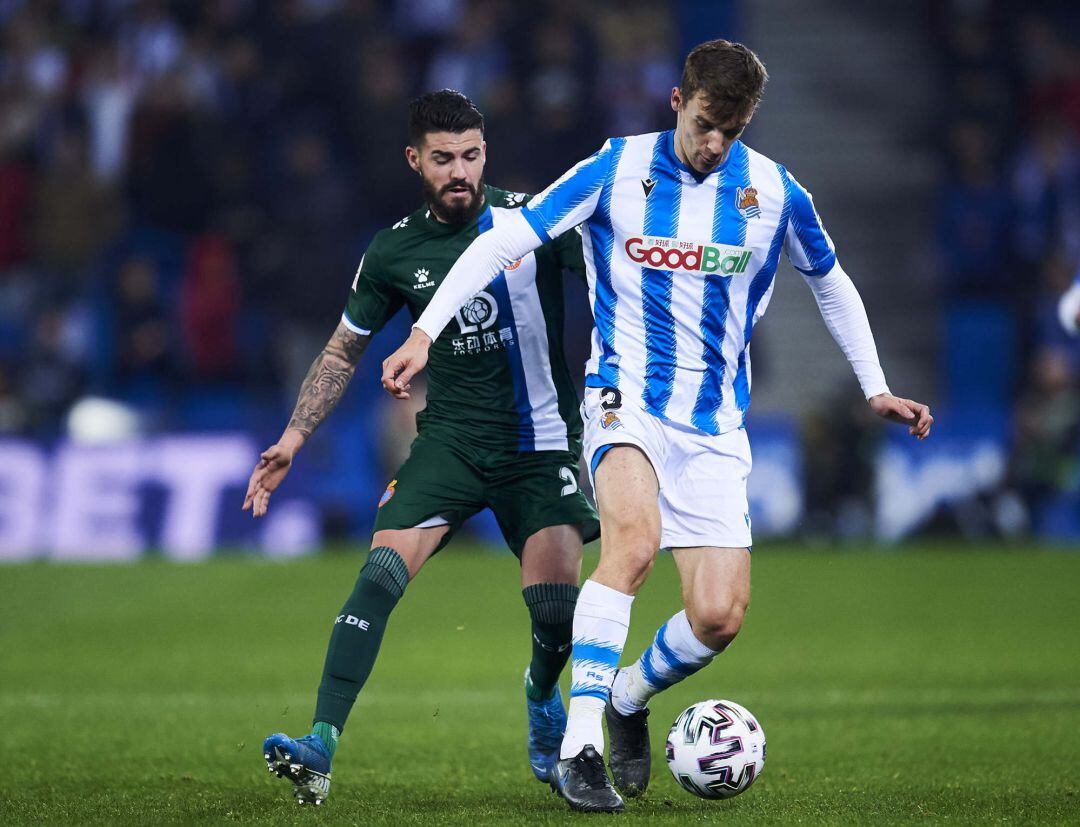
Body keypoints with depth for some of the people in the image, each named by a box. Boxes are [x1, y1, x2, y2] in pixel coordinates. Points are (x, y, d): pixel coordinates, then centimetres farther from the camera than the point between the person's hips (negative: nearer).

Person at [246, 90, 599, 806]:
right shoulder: (395, 252, 3)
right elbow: (344, 352, 15)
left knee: (558, 606, -12)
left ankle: (542, 696, 27)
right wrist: (294, 438, 7)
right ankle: (321, 749, -24)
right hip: (450, 441, 1)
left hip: (542, 444, -1)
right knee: (384, 571, -20)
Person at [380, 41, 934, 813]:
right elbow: (502, 243, -3)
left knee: (720, 616, -8)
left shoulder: (774, 191, 3)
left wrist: (876, 389, 18)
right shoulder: (616, 170, -4)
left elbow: (831, 284, 20)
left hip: (716, 428, 3)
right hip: (626, 396, -3)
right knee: (634, 539, -33)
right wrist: (425, 331, -11)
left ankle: (629, 697, 25)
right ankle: (580, 744, -32)